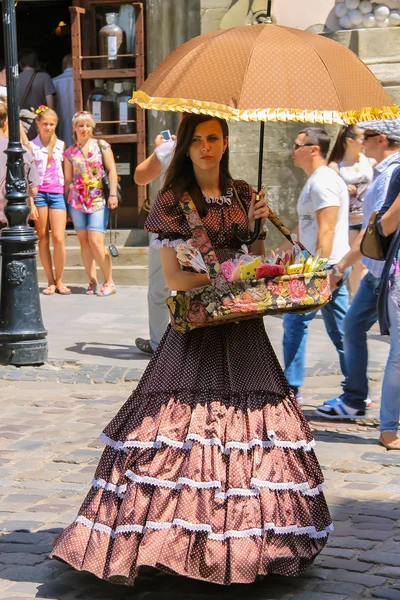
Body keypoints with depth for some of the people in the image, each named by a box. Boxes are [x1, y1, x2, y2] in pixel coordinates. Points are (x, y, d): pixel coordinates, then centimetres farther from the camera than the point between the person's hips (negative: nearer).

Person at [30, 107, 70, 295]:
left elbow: (67, 174, 14)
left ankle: (59, 281, 5)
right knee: (43, 238, 2)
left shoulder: (61, 145, 12)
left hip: (57, 193, 1)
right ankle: (50, 281, 8)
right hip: (39, 193, -1)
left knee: (59, 238, -8)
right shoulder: (31, 146, 4)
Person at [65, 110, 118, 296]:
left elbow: (112, 170, 0)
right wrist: (65, 204, 11)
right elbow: (68, 179, 13)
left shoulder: (101, 145, 2)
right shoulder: (70, 151, 9)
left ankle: (109, 282, -3)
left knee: (96, 241, -12)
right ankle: (92, 282, 10)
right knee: (84, 242, 3)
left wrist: (113, 194, -9)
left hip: (98, 199, -3)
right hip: (77, 199, 3)